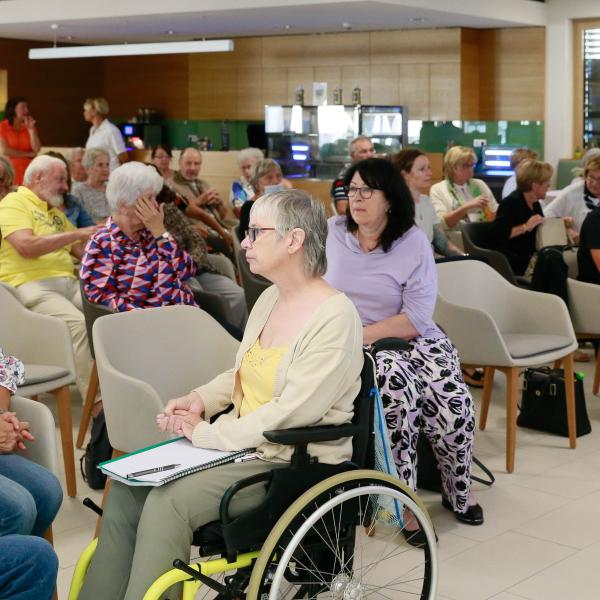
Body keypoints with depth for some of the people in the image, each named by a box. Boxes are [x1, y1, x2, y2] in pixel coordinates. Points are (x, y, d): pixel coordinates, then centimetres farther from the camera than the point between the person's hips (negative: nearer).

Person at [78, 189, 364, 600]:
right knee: (130, 484, -6)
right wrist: (202, 399, 2)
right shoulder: (270, 298, 10)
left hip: (296, 463, -8)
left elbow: (290, 415, -23)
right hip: (245, 441, 8)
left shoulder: (335, 318, -18)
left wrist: (207, 434, -17)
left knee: (168, 501, -24)